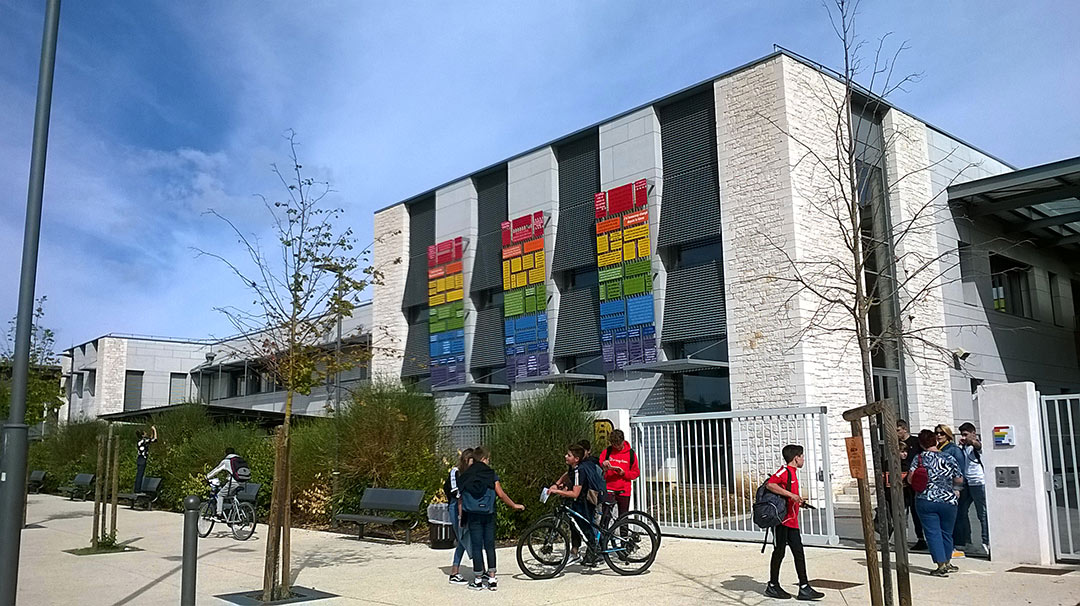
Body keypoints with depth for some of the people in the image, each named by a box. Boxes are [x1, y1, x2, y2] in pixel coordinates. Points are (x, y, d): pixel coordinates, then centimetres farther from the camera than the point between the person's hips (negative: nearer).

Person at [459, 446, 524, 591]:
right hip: (489, 515, 0)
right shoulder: (491, 474, -3)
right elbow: (500, 494, -7)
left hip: (473, 515, 0)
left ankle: (478, 580, 11)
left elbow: (461, 498, 1)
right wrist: (514, 505, 4)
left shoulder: (465, 476, 1)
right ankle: (492, 579, 11)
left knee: (476, 546, 5)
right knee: (490, 545, 9)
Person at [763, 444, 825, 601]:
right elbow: (770, 485, -27)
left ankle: (804, 588, 9)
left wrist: (798, 500, 17)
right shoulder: (785, 471, -12)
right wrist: (790, 494, -28)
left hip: (792, 521, 9)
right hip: (782, 519, -9)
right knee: (779, 551, 0)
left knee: (799, 552, 6)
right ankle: (772, 586, 11)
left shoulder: (792, 473, 18)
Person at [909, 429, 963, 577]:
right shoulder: (949, 459, 0)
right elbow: (959, 481, 5)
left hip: (925, 501, -2)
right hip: (948, 501, 2)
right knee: (946, 533, 16)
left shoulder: (919, 458, -4)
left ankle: (941, 565, -2)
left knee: (933, 533, 2)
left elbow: (910, 478, -8)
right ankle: (947, 563, 28)